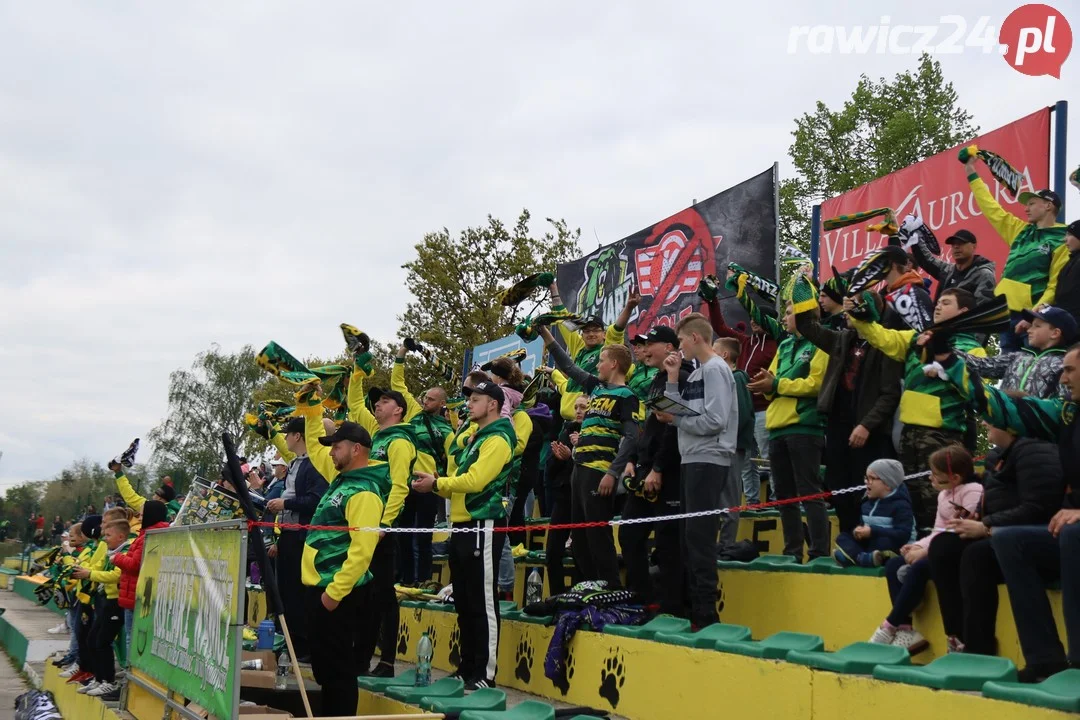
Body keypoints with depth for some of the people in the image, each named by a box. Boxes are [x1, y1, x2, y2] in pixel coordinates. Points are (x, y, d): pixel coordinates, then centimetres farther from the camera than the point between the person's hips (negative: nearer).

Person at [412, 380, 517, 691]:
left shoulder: (497, 440, -10)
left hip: (483, 526, -10)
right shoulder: (475, 438, 21)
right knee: (463, 602, 13)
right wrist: (438, 485, 0)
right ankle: (467, 667, 21)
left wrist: (437, 483, -11)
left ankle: (486, 674, -4)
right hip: (463, 525, 10)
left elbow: (474, 480, -21)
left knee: (482, 603, -7)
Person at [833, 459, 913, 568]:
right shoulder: (868, 502, 14)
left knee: (883, 543, -38)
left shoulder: (900, 505, -11)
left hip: (895, 550, -7)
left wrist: (873, 531, -26)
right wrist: (857, 530, -6)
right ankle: (863, 558, -39)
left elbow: (903, 534, -23)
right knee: (842, 537, -11)